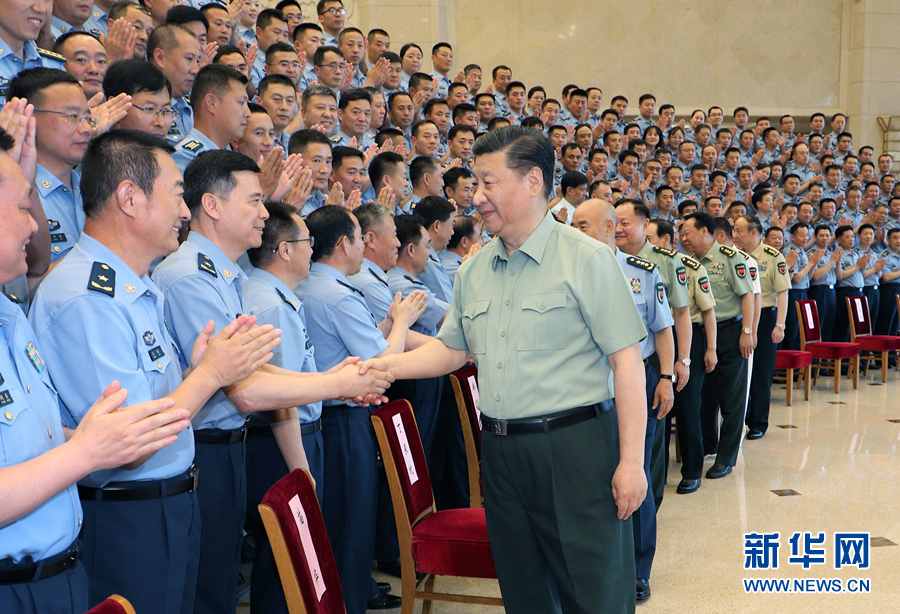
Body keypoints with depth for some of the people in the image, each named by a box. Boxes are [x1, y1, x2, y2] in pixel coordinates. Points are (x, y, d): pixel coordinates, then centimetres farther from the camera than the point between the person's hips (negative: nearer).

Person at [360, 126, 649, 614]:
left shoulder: (587, 258, -8)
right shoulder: (474, 272, 11)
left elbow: (626, 359, -11)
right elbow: (452, 349, 18)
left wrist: (631, 460, -15)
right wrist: (385, 366, 1)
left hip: (575, 445, -6)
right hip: (500, 450, 6)